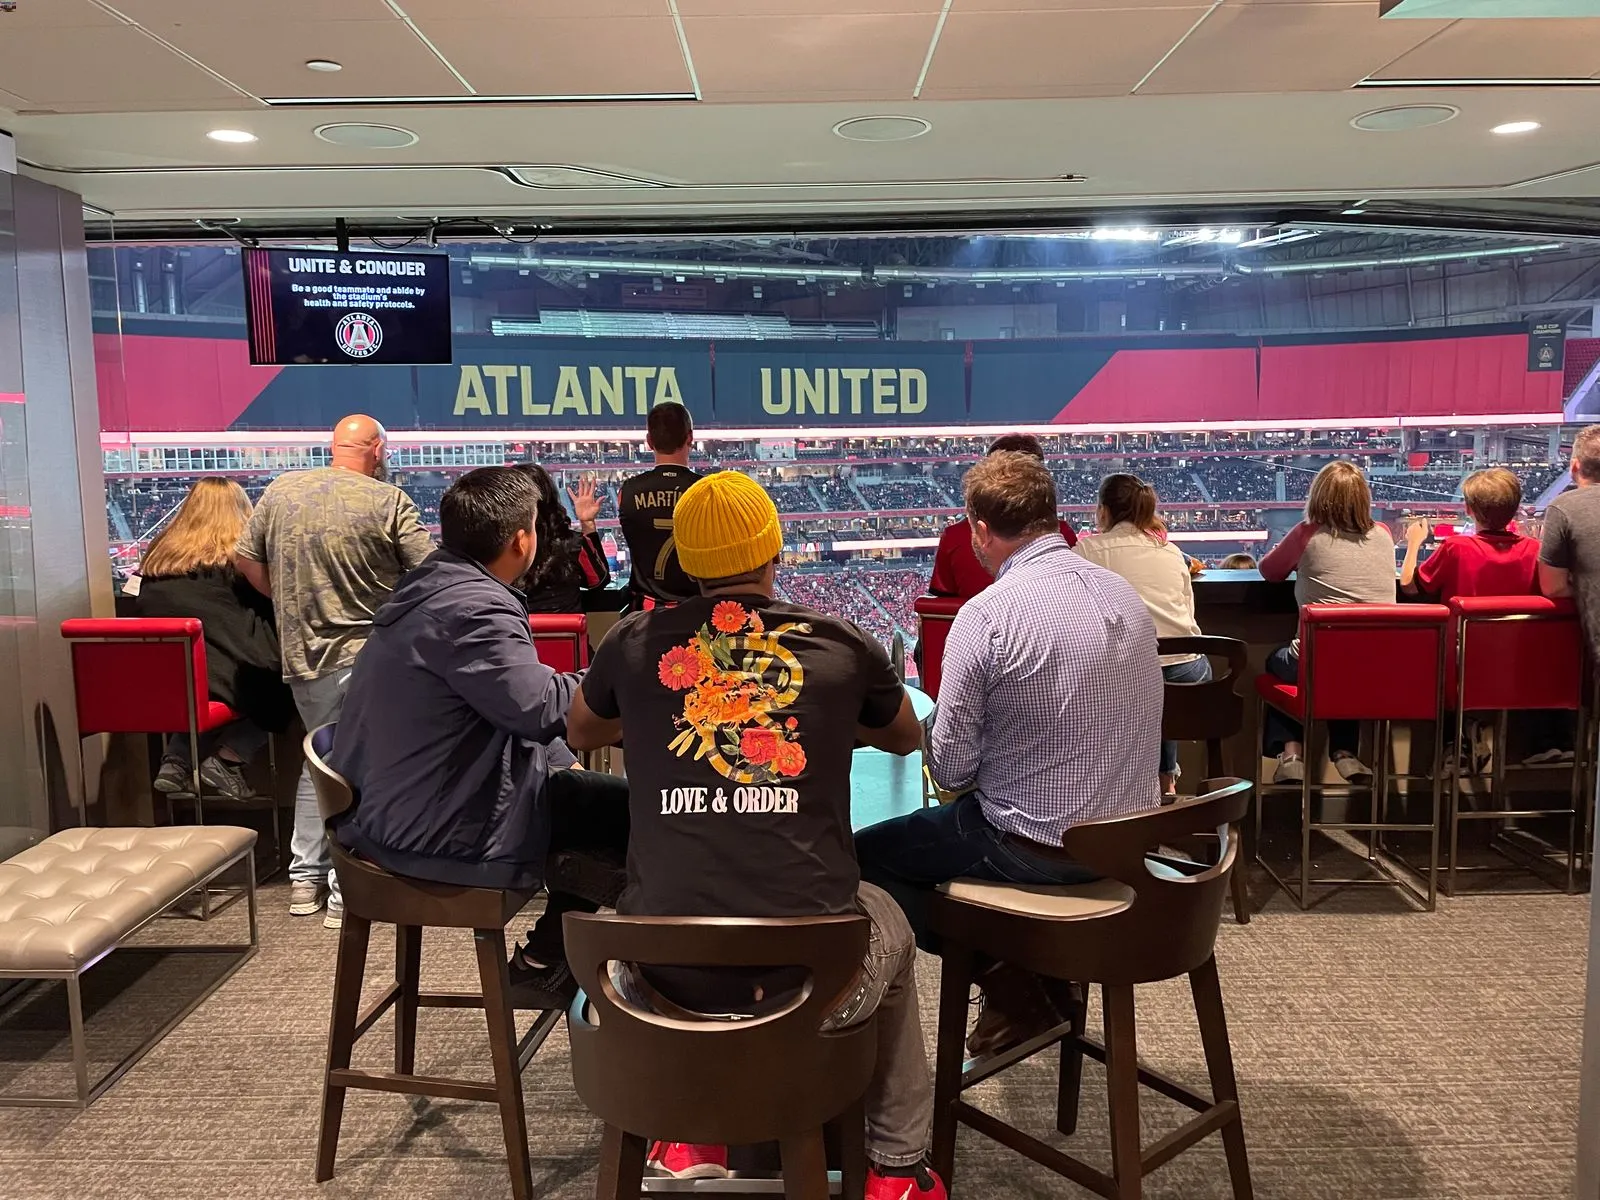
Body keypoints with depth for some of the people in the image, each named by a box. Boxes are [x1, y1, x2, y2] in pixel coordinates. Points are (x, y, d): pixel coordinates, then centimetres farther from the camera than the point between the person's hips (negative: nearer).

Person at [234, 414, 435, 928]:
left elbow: (244, 557, 12)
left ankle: (305, 877, 27)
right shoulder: (388, 500, -10)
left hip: (304, 653, 6)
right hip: (369, 653, -5)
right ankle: (347, 892, 3)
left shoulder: (281, 489, 4)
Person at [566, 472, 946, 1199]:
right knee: (887, 925, 34)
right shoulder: (842, 646, 2)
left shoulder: (634, 644, 4)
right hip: (813, 973, -1)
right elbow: (907, 738, 24)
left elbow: (580, 734, 27)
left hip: (667, 973, 1)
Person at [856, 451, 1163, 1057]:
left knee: (865, 855, 9)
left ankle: (1010, 980, 7)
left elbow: (949, 769, -17)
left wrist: (933, 728, 4)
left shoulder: (987, 614, -21)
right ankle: (1041, 977, 22)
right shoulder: (1124, 592, 2)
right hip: (1129, 836, 8)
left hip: (1037, 847, -8)